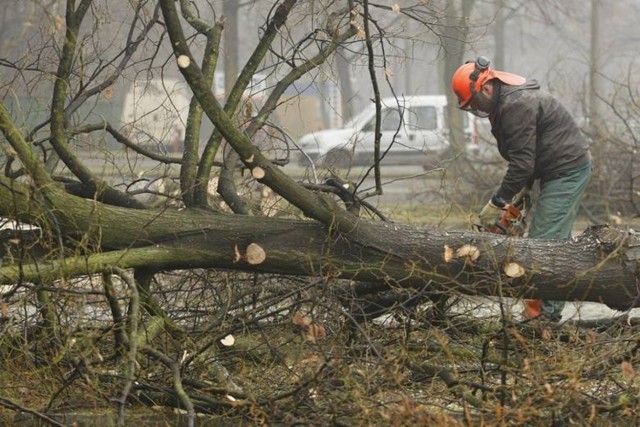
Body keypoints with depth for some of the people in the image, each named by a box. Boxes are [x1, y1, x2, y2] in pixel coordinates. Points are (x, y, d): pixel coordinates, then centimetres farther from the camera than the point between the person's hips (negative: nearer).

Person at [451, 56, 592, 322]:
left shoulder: (516, 106, -22)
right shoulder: (505, 104, 13)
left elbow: (522, 162, -24)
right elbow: (524, 156, 19)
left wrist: (496, 204, -18)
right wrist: (523, 190, 8)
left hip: (568, 170, -11)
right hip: (567, 170, 11)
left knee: (543, 241, -13)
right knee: (557, 241, 12)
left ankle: (541, 312, -13)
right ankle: (550, 310, 15)